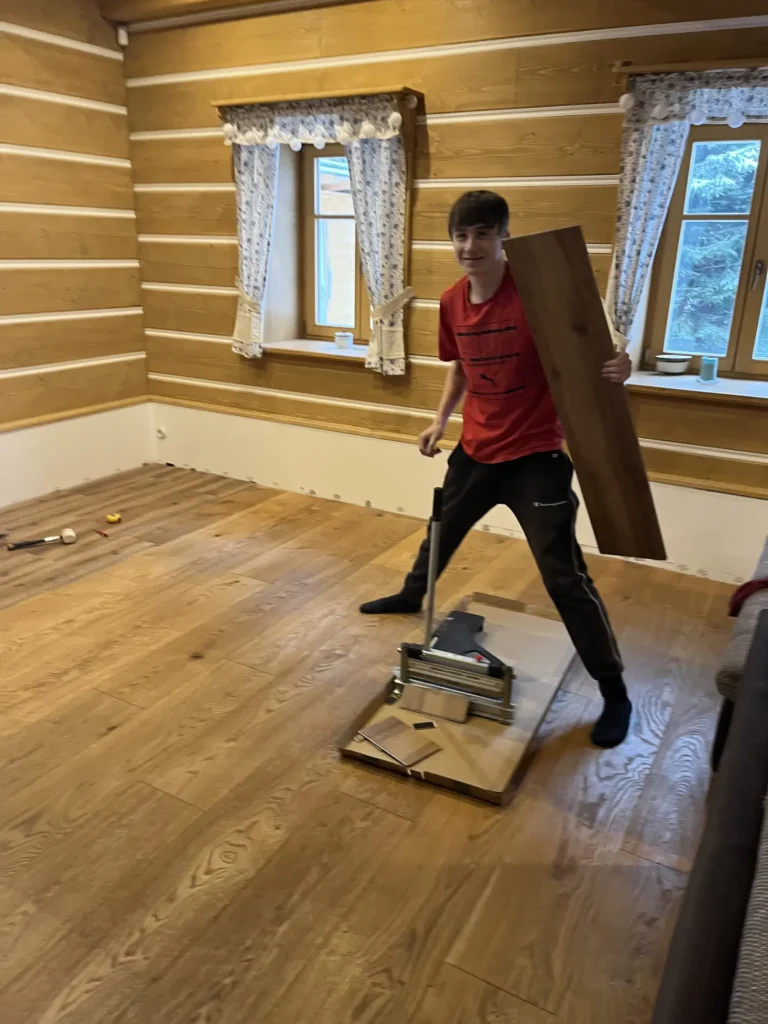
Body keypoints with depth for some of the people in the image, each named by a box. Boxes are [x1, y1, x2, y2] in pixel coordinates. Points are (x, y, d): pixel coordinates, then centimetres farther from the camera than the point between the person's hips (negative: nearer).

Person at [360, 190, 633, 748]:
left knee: (564, 575, -6)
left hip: (536, 456, -6)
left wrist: (616, 367, -38)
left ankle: (615, 693, 9)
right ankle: (412, 596, 58)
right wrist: (441, 418, 8)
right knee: (442, 528, 27)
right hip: (477, 450, 7)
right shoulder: (452, 302, 1)